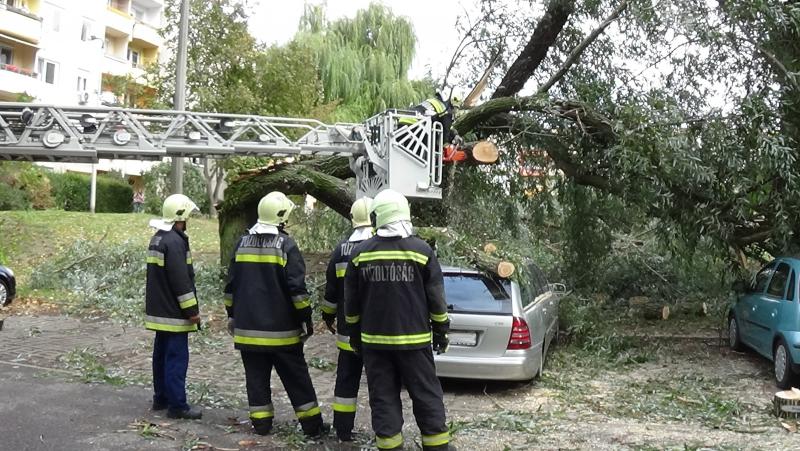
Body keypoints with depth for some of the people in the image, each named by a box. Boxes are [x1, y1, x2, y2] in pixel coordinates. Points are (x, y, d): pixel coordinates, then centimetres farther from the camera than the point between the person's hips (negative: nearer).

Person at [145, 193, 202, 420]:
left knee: (161, 354, 16)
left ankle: (161, 398, 26)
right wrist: (192, 310, -17)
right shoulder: (174, 241, -19)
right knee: (177, 358, -6)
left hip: (159, 311, 10)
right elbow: (181, 280, -22)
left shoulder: (157, 239, 13)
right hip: (174, 313, -10)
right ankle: (177, 405, -2)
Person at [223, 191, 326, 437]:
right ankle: (312, 424, 9)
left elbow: (231, 285, 11)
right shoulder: (286, 244, -10)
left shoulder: (242, 243, 6)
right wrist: (306, 317, -6)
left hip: (248, 326, 4)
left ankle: (261, 423, 13)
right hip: (281, 329, -4)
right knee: (296, 377, 5)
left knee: (256, 376, 11)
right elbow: (297, 287, -14)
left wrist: (231, 315, 19)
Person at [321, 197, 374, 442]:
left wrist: (328, 316, 22)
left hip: (349, 330, 3)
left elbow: (331, 290, 9)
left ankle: (343, 429, 17)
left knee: (347, 379, 12)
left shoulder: (341, 250, 2)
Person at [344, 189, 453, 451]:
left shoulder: (360, 253, 0)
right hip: (413, 339, -1)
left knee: (383, 398, 8)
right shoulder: (421, 250, -6)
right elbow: (436, 298, -2)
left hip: (374, 340, 2)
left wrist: (355, 335, 18)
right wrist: (441, 331, 9)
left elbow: (351, 302, 6)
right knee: (426, 396, 7)